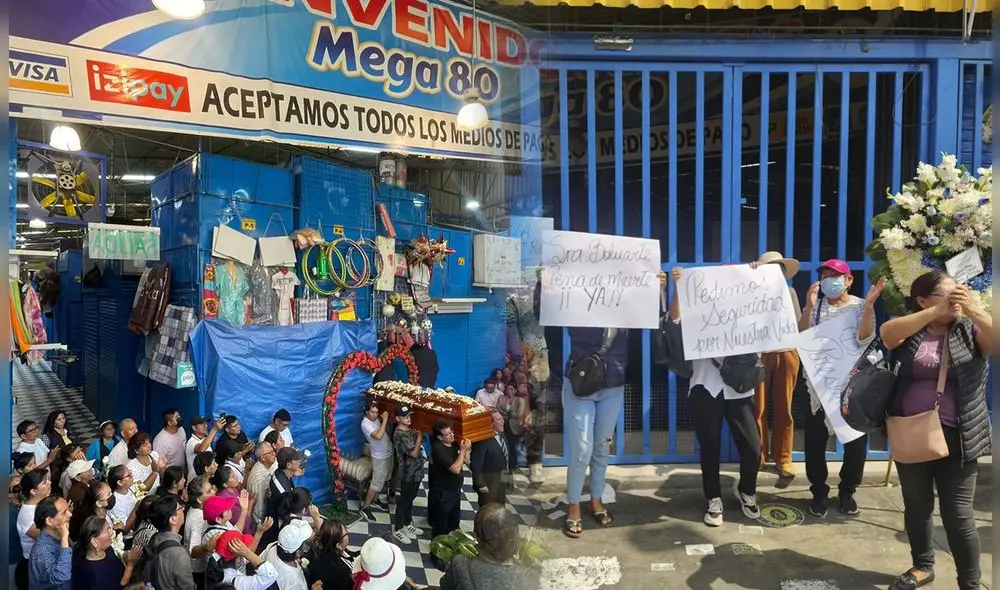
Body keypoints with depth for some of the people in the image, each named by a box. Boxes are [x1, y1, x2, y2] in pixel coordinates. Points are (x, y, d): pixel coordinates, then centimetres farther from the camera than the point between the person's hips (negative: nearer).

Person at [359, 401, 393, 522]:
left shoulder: (376, 419, 1)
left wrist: (385, 419, 2)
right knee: (376, 484, -3)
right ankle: (365, 508, 9)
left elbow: (386, 429, 18)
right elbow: (378, 436, -36)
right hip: (380, 457, -8)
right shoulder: (365, 423, -24)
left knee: (382, 481, 21)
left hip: (388, 454, 8)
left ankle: (375, 500, 38)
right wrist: (384, 420, -30)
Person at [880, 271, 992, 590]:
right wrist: (937, 311, -22)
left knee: (958, 515, 1)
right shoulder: (910, 331, 2)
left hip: (956, 438, -2)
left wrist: (972, 308, -24)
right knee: (916, 507, 16)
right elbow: (887, 333, -20)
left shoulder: (969, 329, 1)